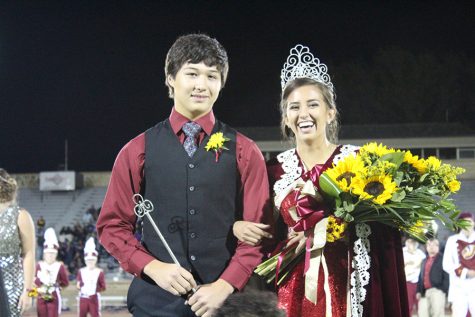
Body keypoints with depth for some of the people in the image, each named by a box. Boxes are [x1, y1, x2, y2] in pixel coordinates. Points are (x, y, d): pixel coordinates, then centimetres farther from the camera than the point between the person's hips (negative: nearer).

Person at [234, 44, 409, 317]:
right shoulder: (276, 169, 8)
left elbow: (378, 227, -8)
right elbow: (266, 236, 10)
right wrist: (238, 227, -11)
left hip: (347, 291, -2)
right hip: (291, 292, 2)